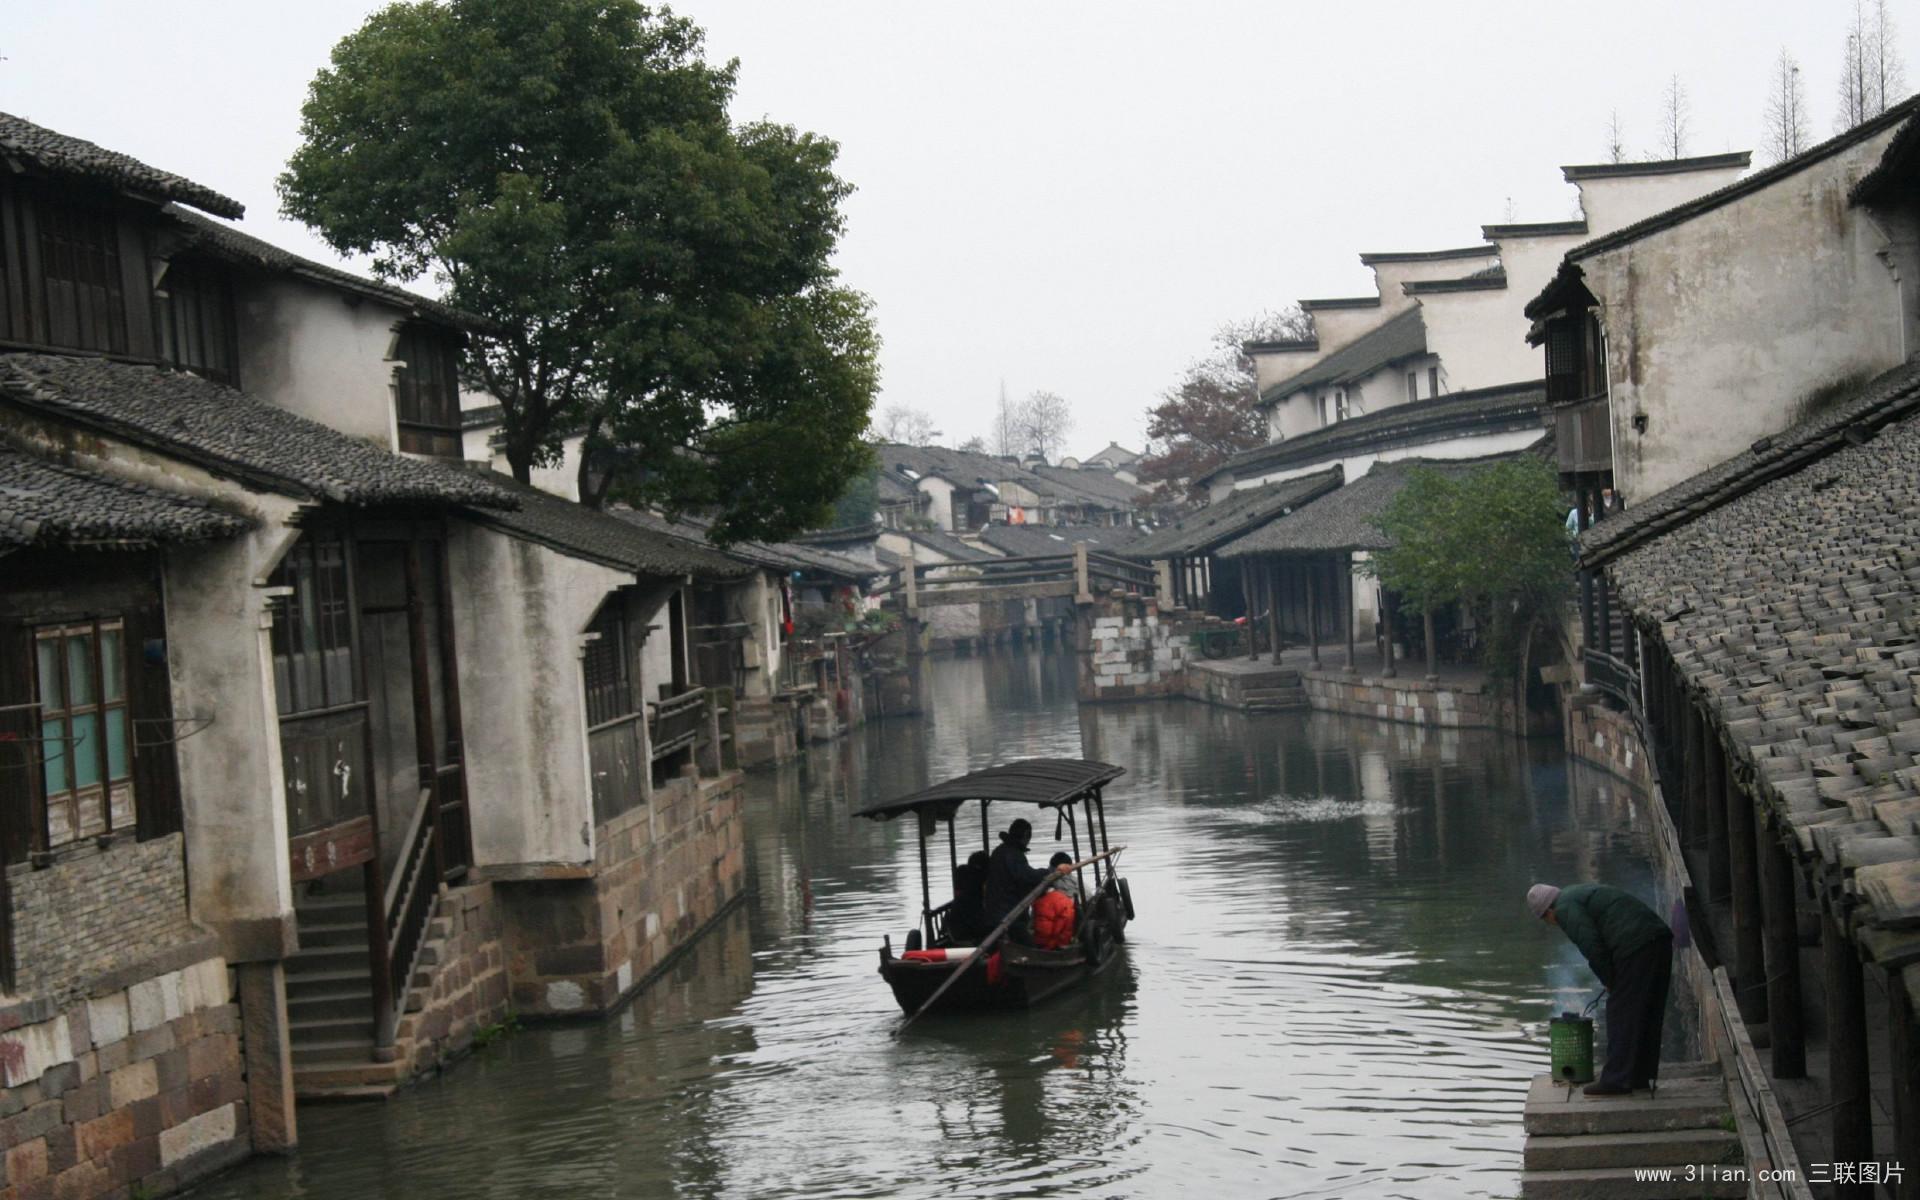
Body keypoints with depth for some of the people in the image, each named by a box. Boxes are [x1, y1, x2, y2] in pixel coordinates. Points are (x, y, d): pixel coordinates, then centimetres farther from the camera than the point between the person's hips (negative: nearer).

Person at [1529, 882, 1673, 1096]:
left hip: (1636, 947, -10)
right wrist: (1612, 979, 23)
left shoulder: (1565, 909, -2)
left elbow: (1592, 945, -13)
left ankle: (1616, 1080, -1)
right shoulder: (1580, 893, 27)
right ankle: (1640, 1076, 22)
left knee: (1621, 1012, -3)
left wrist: (1609, 981, -1)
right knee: (1647, 1014, 14)